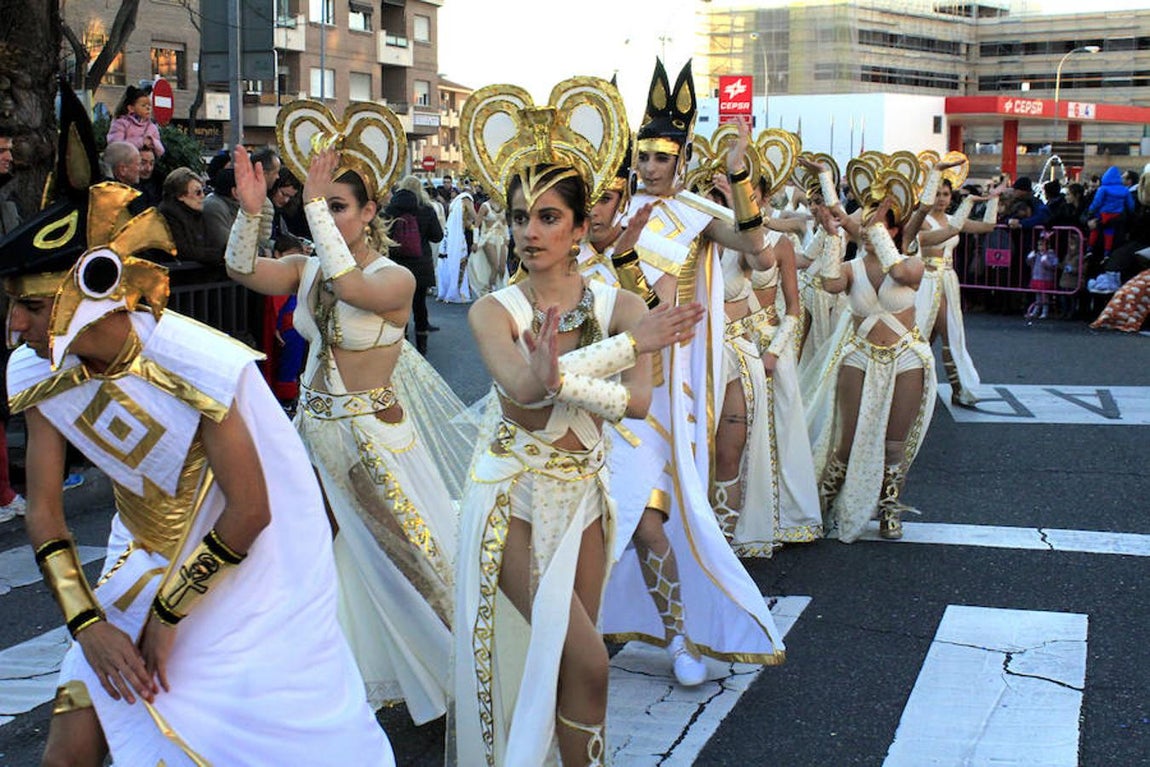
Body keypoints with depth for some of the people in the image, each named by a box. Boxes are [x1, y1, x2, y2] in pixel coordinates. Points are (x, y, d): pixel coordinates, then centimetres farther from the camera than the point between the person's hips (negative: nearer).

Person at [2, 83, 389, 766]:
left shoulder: (196, 368, -28)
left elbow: (251, 510, -22)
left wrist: (169, 612, -16)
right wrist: (87, 622, -13)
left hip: (245, 557, -5)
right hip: (145, 556, 5)